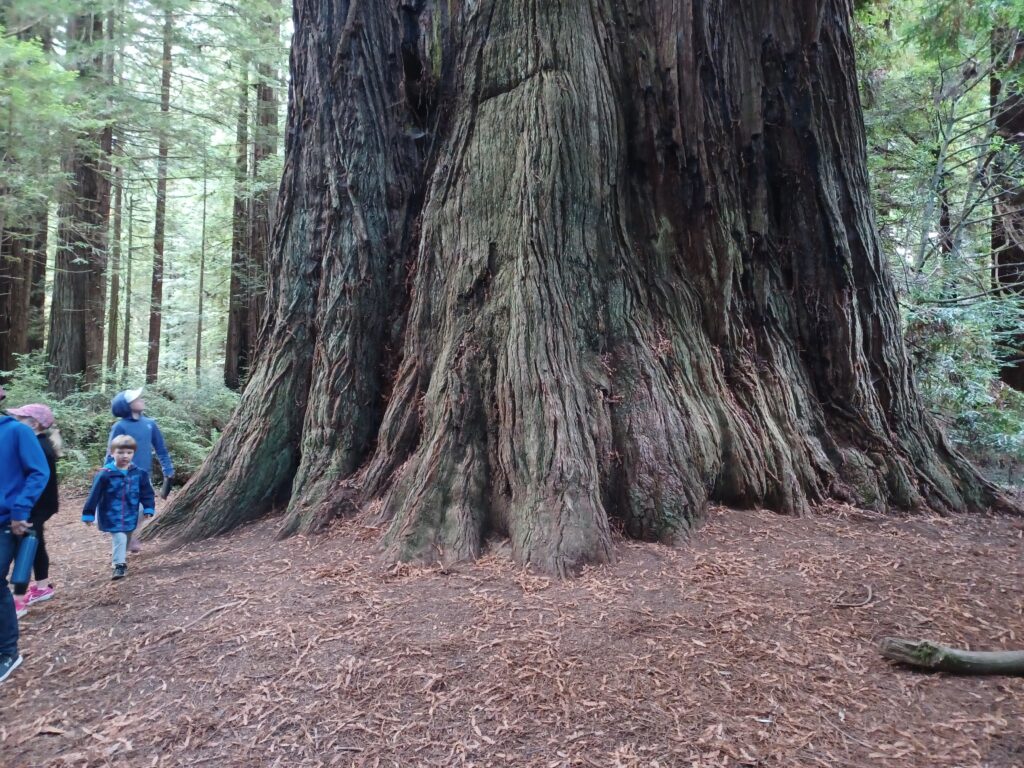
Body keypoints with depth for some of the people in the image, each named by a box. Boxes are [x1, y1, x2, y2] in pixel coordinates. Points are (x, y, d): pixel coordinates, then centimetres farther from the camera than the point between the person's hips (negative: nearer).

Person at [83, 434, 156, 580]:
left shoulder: (138, 474, -5)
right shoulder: (105, 474, -15)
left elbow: (147, 492, 2)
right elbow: (94, 495, -10)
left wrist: (148, 508, -5)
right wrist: (88, 514, -8)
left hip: (130, 516, 5)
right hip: (112, 516, -4)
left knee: (126, 539, 21)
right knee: (119, 538, -12)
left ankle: (117, 557, 45)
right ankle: (119, 565, 0)